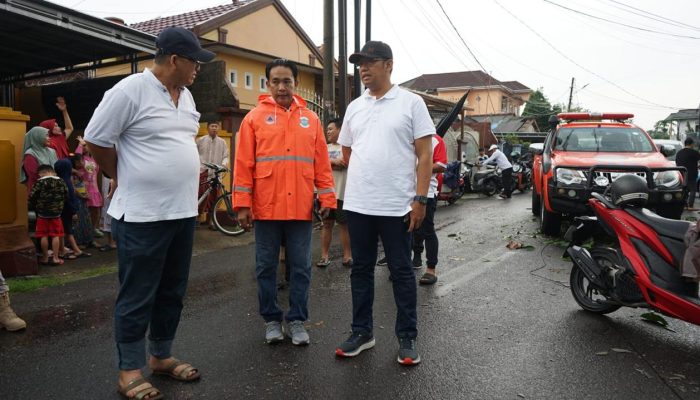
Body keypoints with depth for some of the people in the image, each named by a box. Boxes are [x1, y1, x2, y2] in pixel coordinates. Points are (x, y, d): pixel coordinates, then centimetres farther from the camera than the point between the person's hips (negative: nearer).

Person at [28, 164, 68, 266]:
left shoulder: (39, 182, -8)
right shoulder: (61, 181, 0)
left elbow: (32, 197, -8)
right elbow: (66, 196, 5)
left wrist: (33, 206, 9)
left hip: (42, 213, -2)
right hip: (56, 213, 2)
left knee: (44, 236, 6)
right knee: (56, 235, 5)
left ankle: (45, 258, 13)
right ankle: (55, 258, 6)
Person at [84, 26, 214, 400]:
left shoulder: (185, 96, 11)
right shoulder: (129, 91, -12)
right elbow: (96, 140, -6)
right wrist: (124, 180, 4)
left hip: (183, 212, 8)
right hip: (141, 215, -7)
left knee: (172, 292, 16)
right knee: (137, 297, 4)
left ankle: (161, 356, 32)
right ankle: (130, 369, 20)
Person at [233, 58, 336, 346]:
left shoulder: (310, 119, 10)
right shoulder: (255, 117, 3)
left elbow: (322, 163, 9)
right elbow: (243, 164, -1)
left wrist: (327, 198, 3)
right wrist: (242, 204, -6)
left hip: (301, 208, 2)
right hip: (266, 208, -1)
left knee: (300, 267, 7)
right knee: (266, 267, 9)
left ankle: (297, 320, 21)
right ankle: (271, 319, 24)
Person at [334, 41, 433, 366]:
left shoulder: (411, 102, -2)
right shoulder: (355, 107, 12)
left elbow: (424, 154, -6)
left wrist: (420, 198, -13)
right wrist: (368, 173, 10)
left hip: (397, 205, -4)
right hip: (357, 204, 5)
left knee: (401, 272, 6)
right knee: (361, 269, 12)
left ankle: (407, 338, 19)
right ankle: (362, 332, 26)